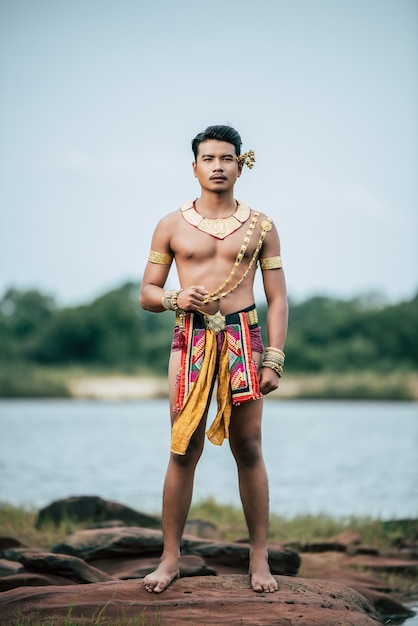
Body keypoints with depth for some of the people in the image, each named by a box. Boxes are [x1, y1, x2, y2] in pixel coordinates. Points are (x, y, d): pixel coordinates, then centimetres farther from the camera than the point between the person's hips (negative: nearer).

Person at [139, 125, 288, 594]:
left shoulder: (260, 226, 10)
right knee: (183, 450, -2)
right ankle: (170, 558, 5)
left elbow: (277, 297, 8)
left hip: (243, 336, 0)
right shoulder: (172, 226, 10)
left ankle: (259, 558, 7)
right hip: (190, 338, 0)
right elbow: (146, 294, 13)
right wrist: (175, 298, -10)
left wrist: (274, 358, -2)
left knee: (249, 449, 0)